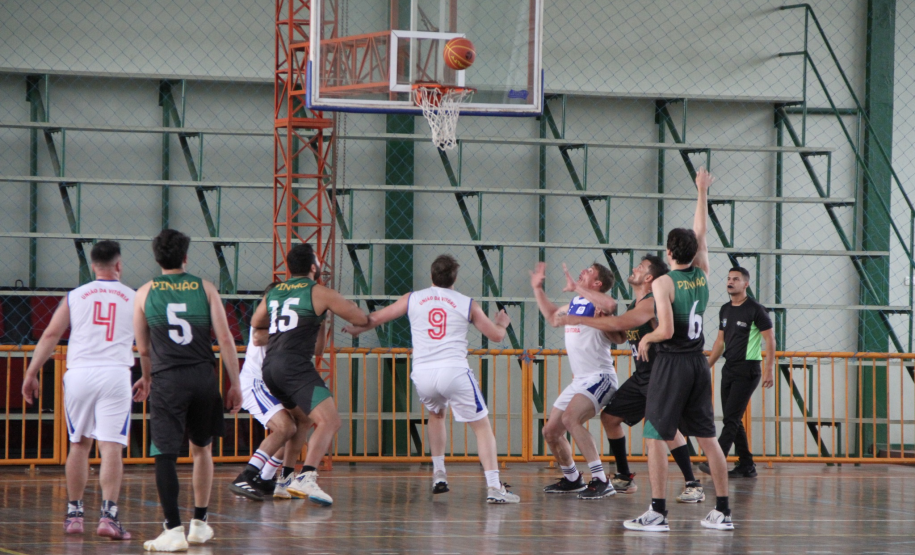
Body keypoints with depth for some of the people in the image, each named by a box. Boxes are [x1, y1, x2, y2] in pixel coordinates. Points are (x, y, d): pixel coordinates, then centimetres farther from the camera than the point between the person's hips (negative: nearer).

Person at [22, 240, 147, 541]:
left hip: (79, 372, 2)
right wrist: (145, 378, 25)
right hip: (115, 373, -2)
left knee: (79, 445, 15)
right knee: (111, 447, -5)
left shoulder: (75, 296, 10)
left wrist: (31, 373, 6)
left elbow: (50, 335, 3)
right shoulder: (134, 298, 8)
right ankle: (108, 514, -17)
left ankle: (74, 513, 20)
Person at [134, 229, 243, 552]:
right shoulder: (205, 288, 6)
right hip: (204, 377, 2)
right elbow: (225, 339, 1)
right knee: (202, 449, 20)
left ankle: (173, 531, -16)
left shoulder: (145, 293, 5)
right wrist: (235, 385, 6)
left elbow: (143, 350, 10)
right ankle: (200, 524, 25)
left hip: (167, 380, -2)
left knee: (165, 455, -5)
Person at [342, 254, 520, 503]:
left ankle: (438, 474, 29)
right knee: (482, 427, 5)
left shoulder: (413, 299, 13)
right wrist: (501, 323, 38)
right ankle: (494, 487, -8)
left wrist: (356, 329, 44)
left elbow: (376, 318, 23)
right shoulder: (467, 304, 8)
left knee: (436, 414, 34)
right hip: (454, 371, -3)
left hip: (422, 375, 3)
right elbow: (497, 335, 14)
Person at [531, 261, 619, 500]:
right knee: (551, 431, 13)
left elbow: (610, 305, -38)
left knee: (571, 418, -32)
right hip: (579, 380, 10)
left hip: (599, 377, -10)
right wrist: (538, 289, 31)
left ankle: (601, 481, -32)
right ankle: (572, 479, 35)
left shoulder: (596, 304, -11)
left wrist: (577, 287, -29)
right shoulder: (575, 302, 15)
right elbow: (553, 317, 36)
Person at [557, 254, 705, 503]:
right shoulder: (634, 305, 13)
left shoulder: (651, 303, -18)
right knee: (609, 417, 13)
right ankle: (624, 478, 23)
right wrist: (602, 322, 0)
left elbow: (619, 323, -28)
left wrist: (580, 320, -21)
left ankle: (693, 485, -21)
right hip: (641, 377, 10)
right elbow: (619, 337, 20)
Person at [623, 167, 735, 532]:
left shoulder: (664, 283, -11)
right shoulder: (702, 275, 5)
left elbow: (666, 330, -20)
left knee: (656, 436, -3)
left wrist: (646, 340, 0)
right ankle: (722, 511, 9)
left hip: (672, 363, -6)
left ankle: (658, 513, -9)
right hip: (698, 362, 6)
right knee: (707, 437, 9)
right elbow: (700, 232, 20)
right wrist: (702, 192, 29)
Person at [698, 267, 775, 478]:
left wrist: (769, 369, -17)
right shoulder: (725, 310, 13)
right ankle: (746, 465, 14)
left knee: (731, 418, -13)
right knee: (731, 419, 7)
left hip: (747, 369, -8)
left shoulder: (755, 309, -8)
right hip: (729, 369, 8)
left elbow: (770, 339, -10)